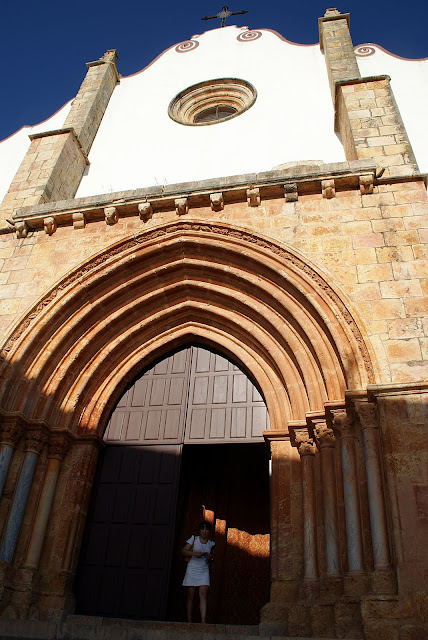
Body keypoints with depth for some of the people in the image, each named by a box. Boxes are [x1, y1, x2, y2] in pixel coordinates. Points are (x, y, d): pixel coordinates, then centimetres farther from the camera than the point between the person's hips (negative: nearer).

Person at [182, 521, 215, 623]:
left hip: (204, 571, 2)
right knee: (191, 596, 4)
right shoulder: (194, 539, -1)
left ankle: (203, 621, -13)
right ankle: (189, 620, 14)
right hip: (192, 569, -2)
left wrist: (210, 557, 0)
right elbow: (183, 551, -5)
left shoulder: (211, 543, 8)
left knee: (203, 595, -10)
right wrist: (194, 553, -20)